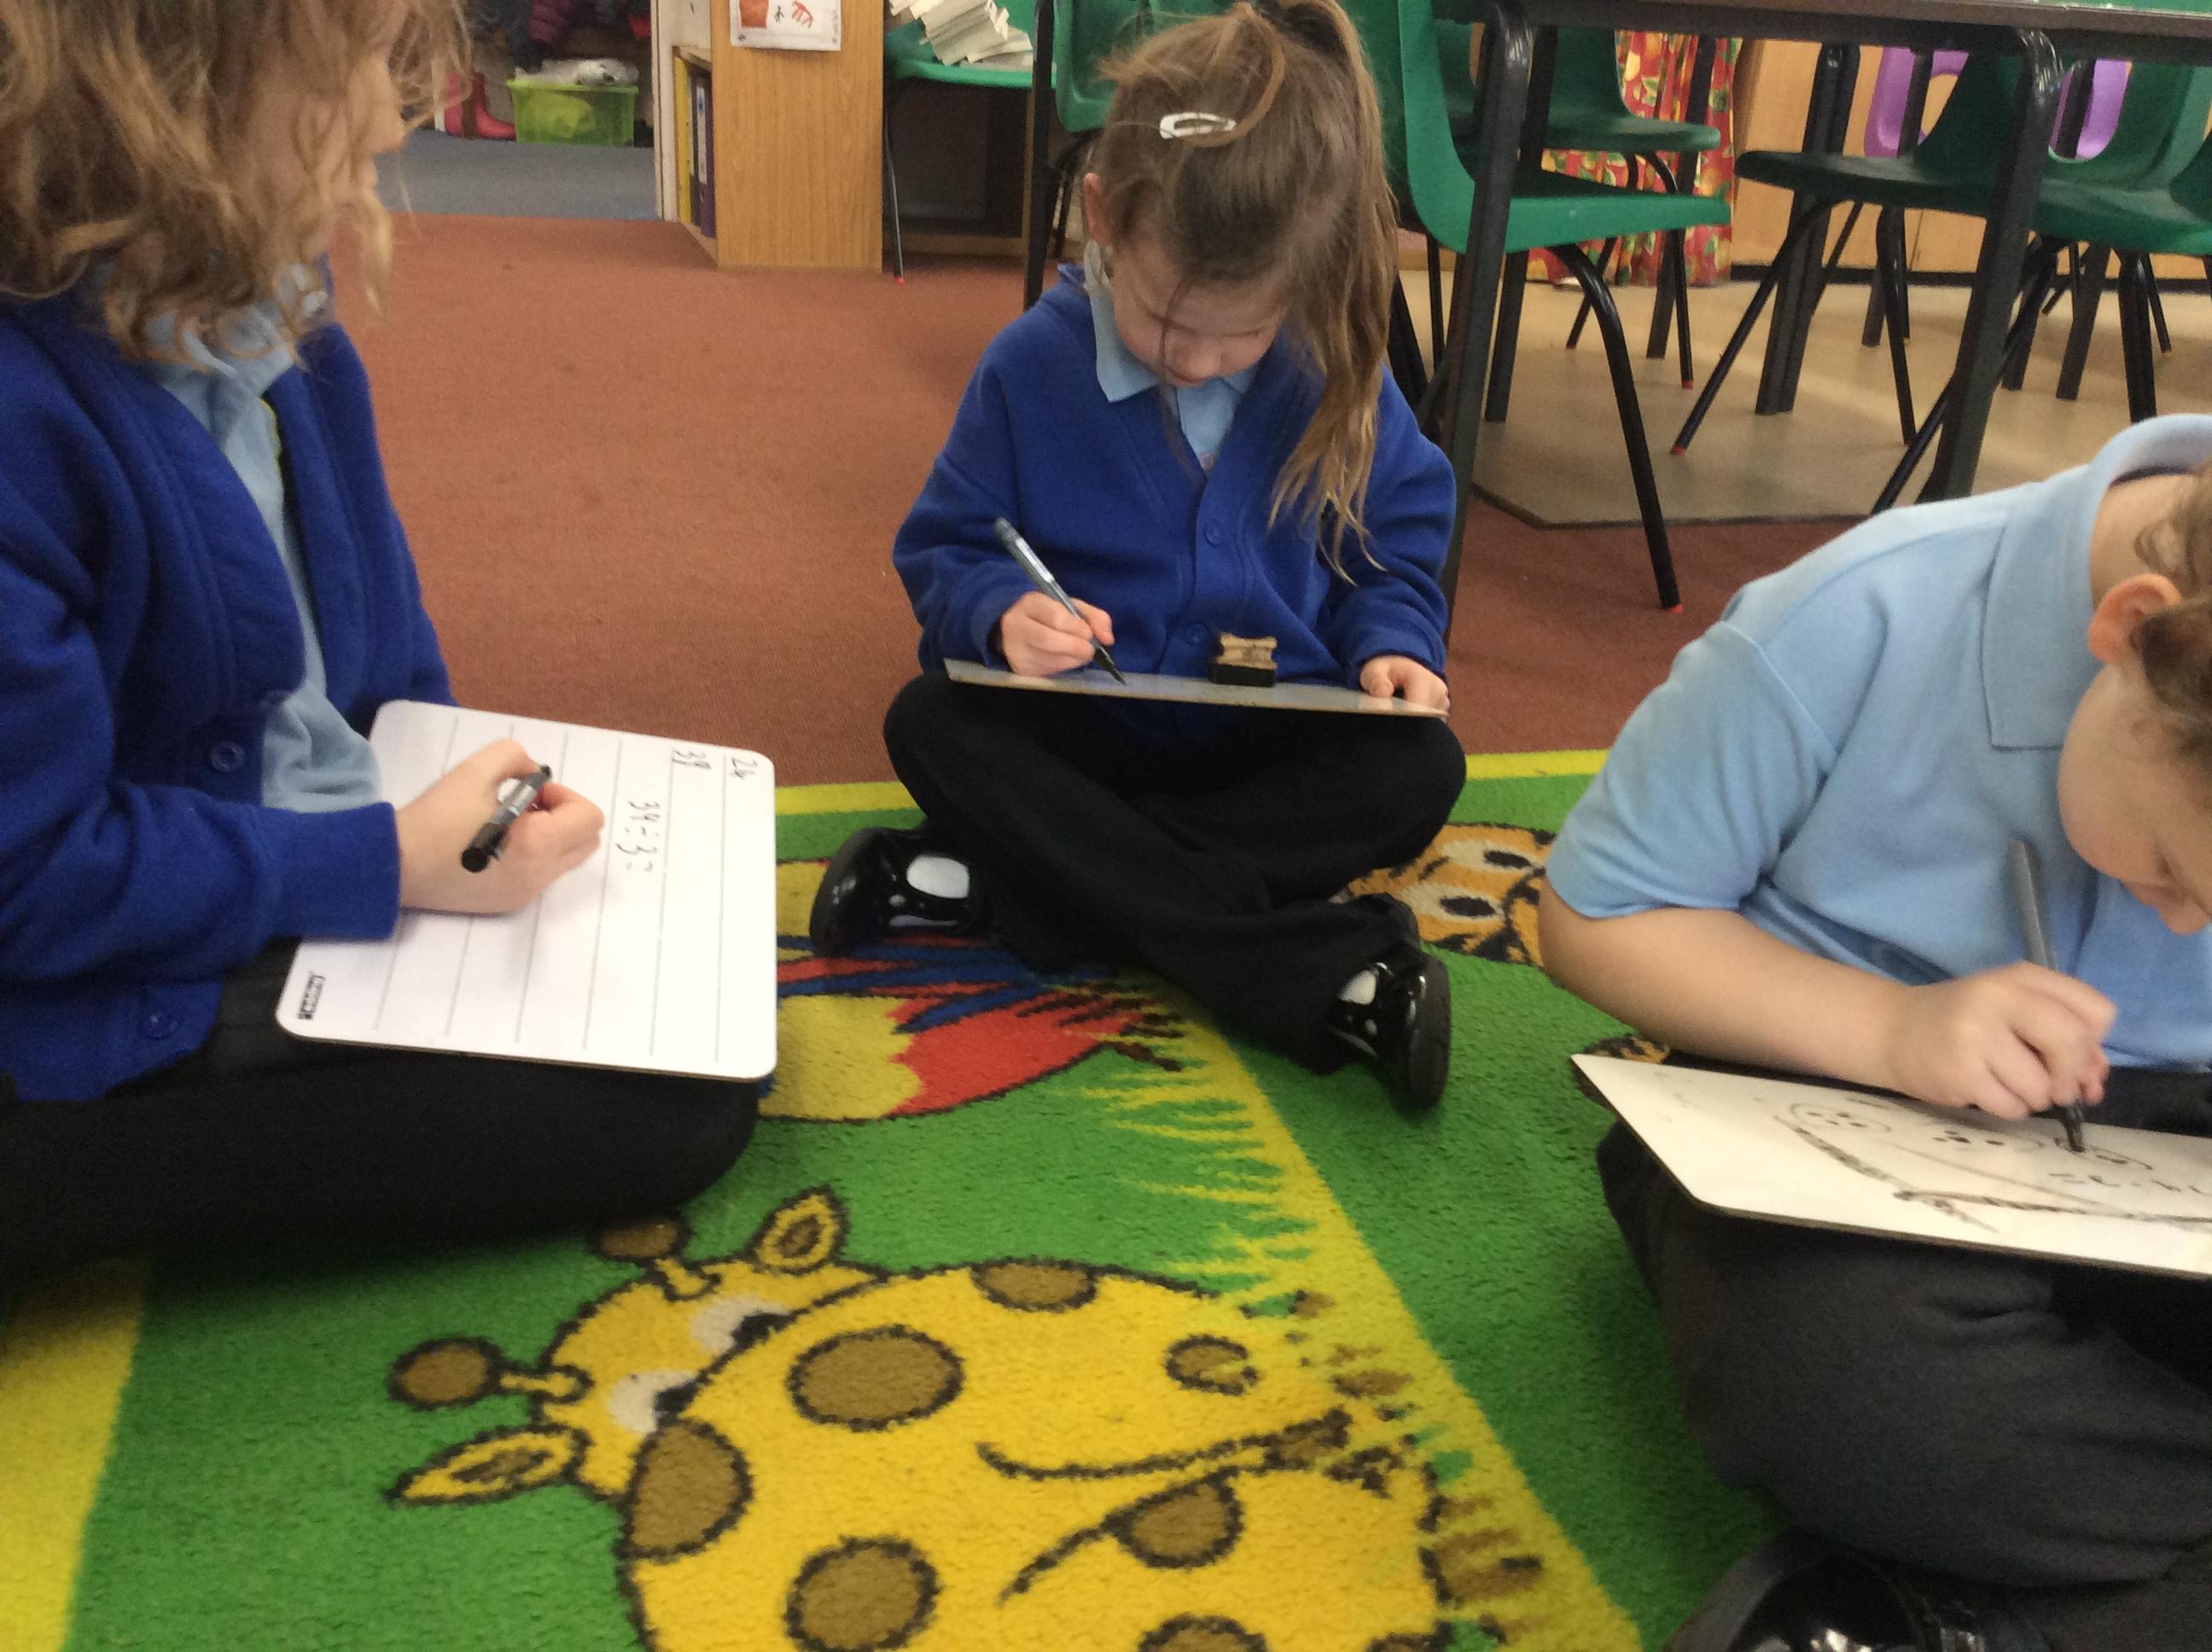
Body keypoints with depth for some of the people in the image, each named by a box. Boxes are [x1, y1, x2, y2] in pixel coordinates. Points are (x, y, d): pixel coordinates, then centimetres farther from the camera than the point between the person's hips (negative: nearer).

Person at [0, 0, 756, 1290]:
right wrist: (399, 860, -21)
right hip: (115, 1030, -8)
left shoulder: (283, 329, 0)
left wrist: (467, 816, 4)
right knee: (671, 1114, -9)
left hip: (356, 887, 9)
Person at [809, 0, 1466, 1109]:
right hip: (1077, 731, 0)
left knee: (1419, 769, -25)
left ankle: (989, 887, -31)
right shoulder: (1032, 365, -10)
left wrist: (1388, 643, -14)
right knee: (928, 725, -29)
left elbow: (1397, 544, 7)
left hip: (1272, 742, 1)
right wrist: (1000, 614, -26)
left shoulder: (1339, 376, -7)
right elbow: (944, 550, -3)